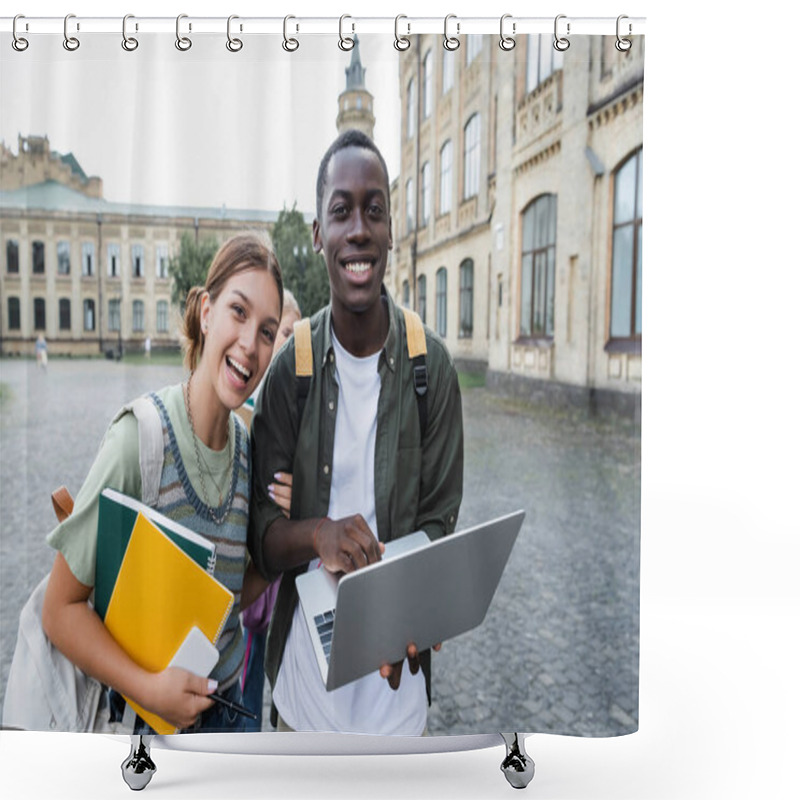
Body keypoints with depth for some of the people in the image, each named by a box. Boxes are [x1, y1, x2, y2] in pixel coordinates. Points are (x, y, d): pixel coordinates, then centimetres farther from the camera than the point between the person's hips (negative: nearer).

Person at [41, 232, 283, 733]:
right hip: (143, 714, -5)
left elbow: (235, 586, 4)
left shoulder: (248, 446, -7)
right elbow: (61, 608, -15)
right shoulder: (140, 438, -23)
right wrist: (147, 687, -23)